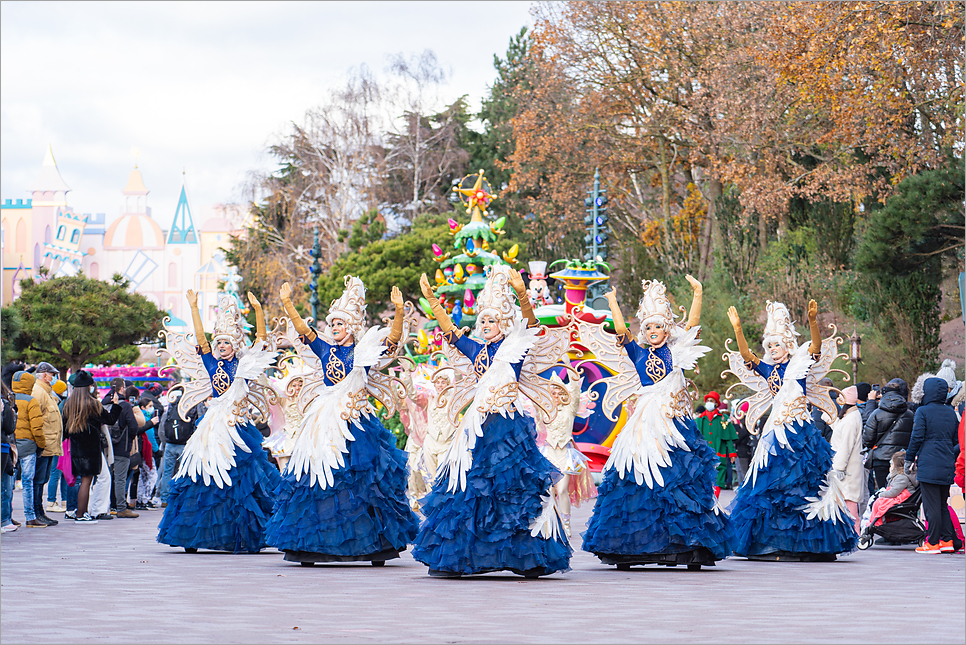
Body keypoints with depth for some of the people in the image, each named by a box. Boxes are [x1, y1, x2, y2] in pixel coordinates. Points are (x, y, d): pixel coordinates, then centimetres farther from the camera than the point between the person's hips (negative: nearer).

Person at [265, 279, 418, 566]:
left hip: (354, 422, -4)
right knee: (316, 478, 2)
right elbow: (302, 329, 7)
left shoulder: (364, 351, 1)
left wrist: (399, 310, -25)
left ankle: (375, 544, 1)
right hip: (324, 423, 4)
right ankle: (312, 545, 9)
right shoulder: (325, 349, 12)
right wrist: (287, 303, -3)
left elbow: (394, 336, -11)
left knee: (361, 478, -6)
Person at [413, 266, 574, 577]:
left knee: (512, 488, -8)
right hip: (479, 427, 6)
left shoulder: (517, 347, 1)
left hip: (508, 426, -6)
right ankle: (454, 559, 9)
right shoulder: (477, 350, 16)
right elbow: (449, 331, 17)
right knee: (467, 489, 5)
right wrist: (431, 299, 10)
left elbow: (530, 324, -14)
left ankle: (529, 558, -3)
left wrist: (522, 295, -31)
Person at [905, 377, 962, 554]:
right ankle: (948, 540, 13)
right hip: (947, 466, 6)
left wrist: (909, 459, 0)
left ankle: (933, 543, -3)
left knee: (931, 506, -4)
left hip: (928, 466, -6)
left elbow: (916, 438, -10)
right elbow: (957, 439, 15)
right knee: (942, 504, 16)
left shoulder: (923, 412, -7)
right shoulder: (950, 412, 11)